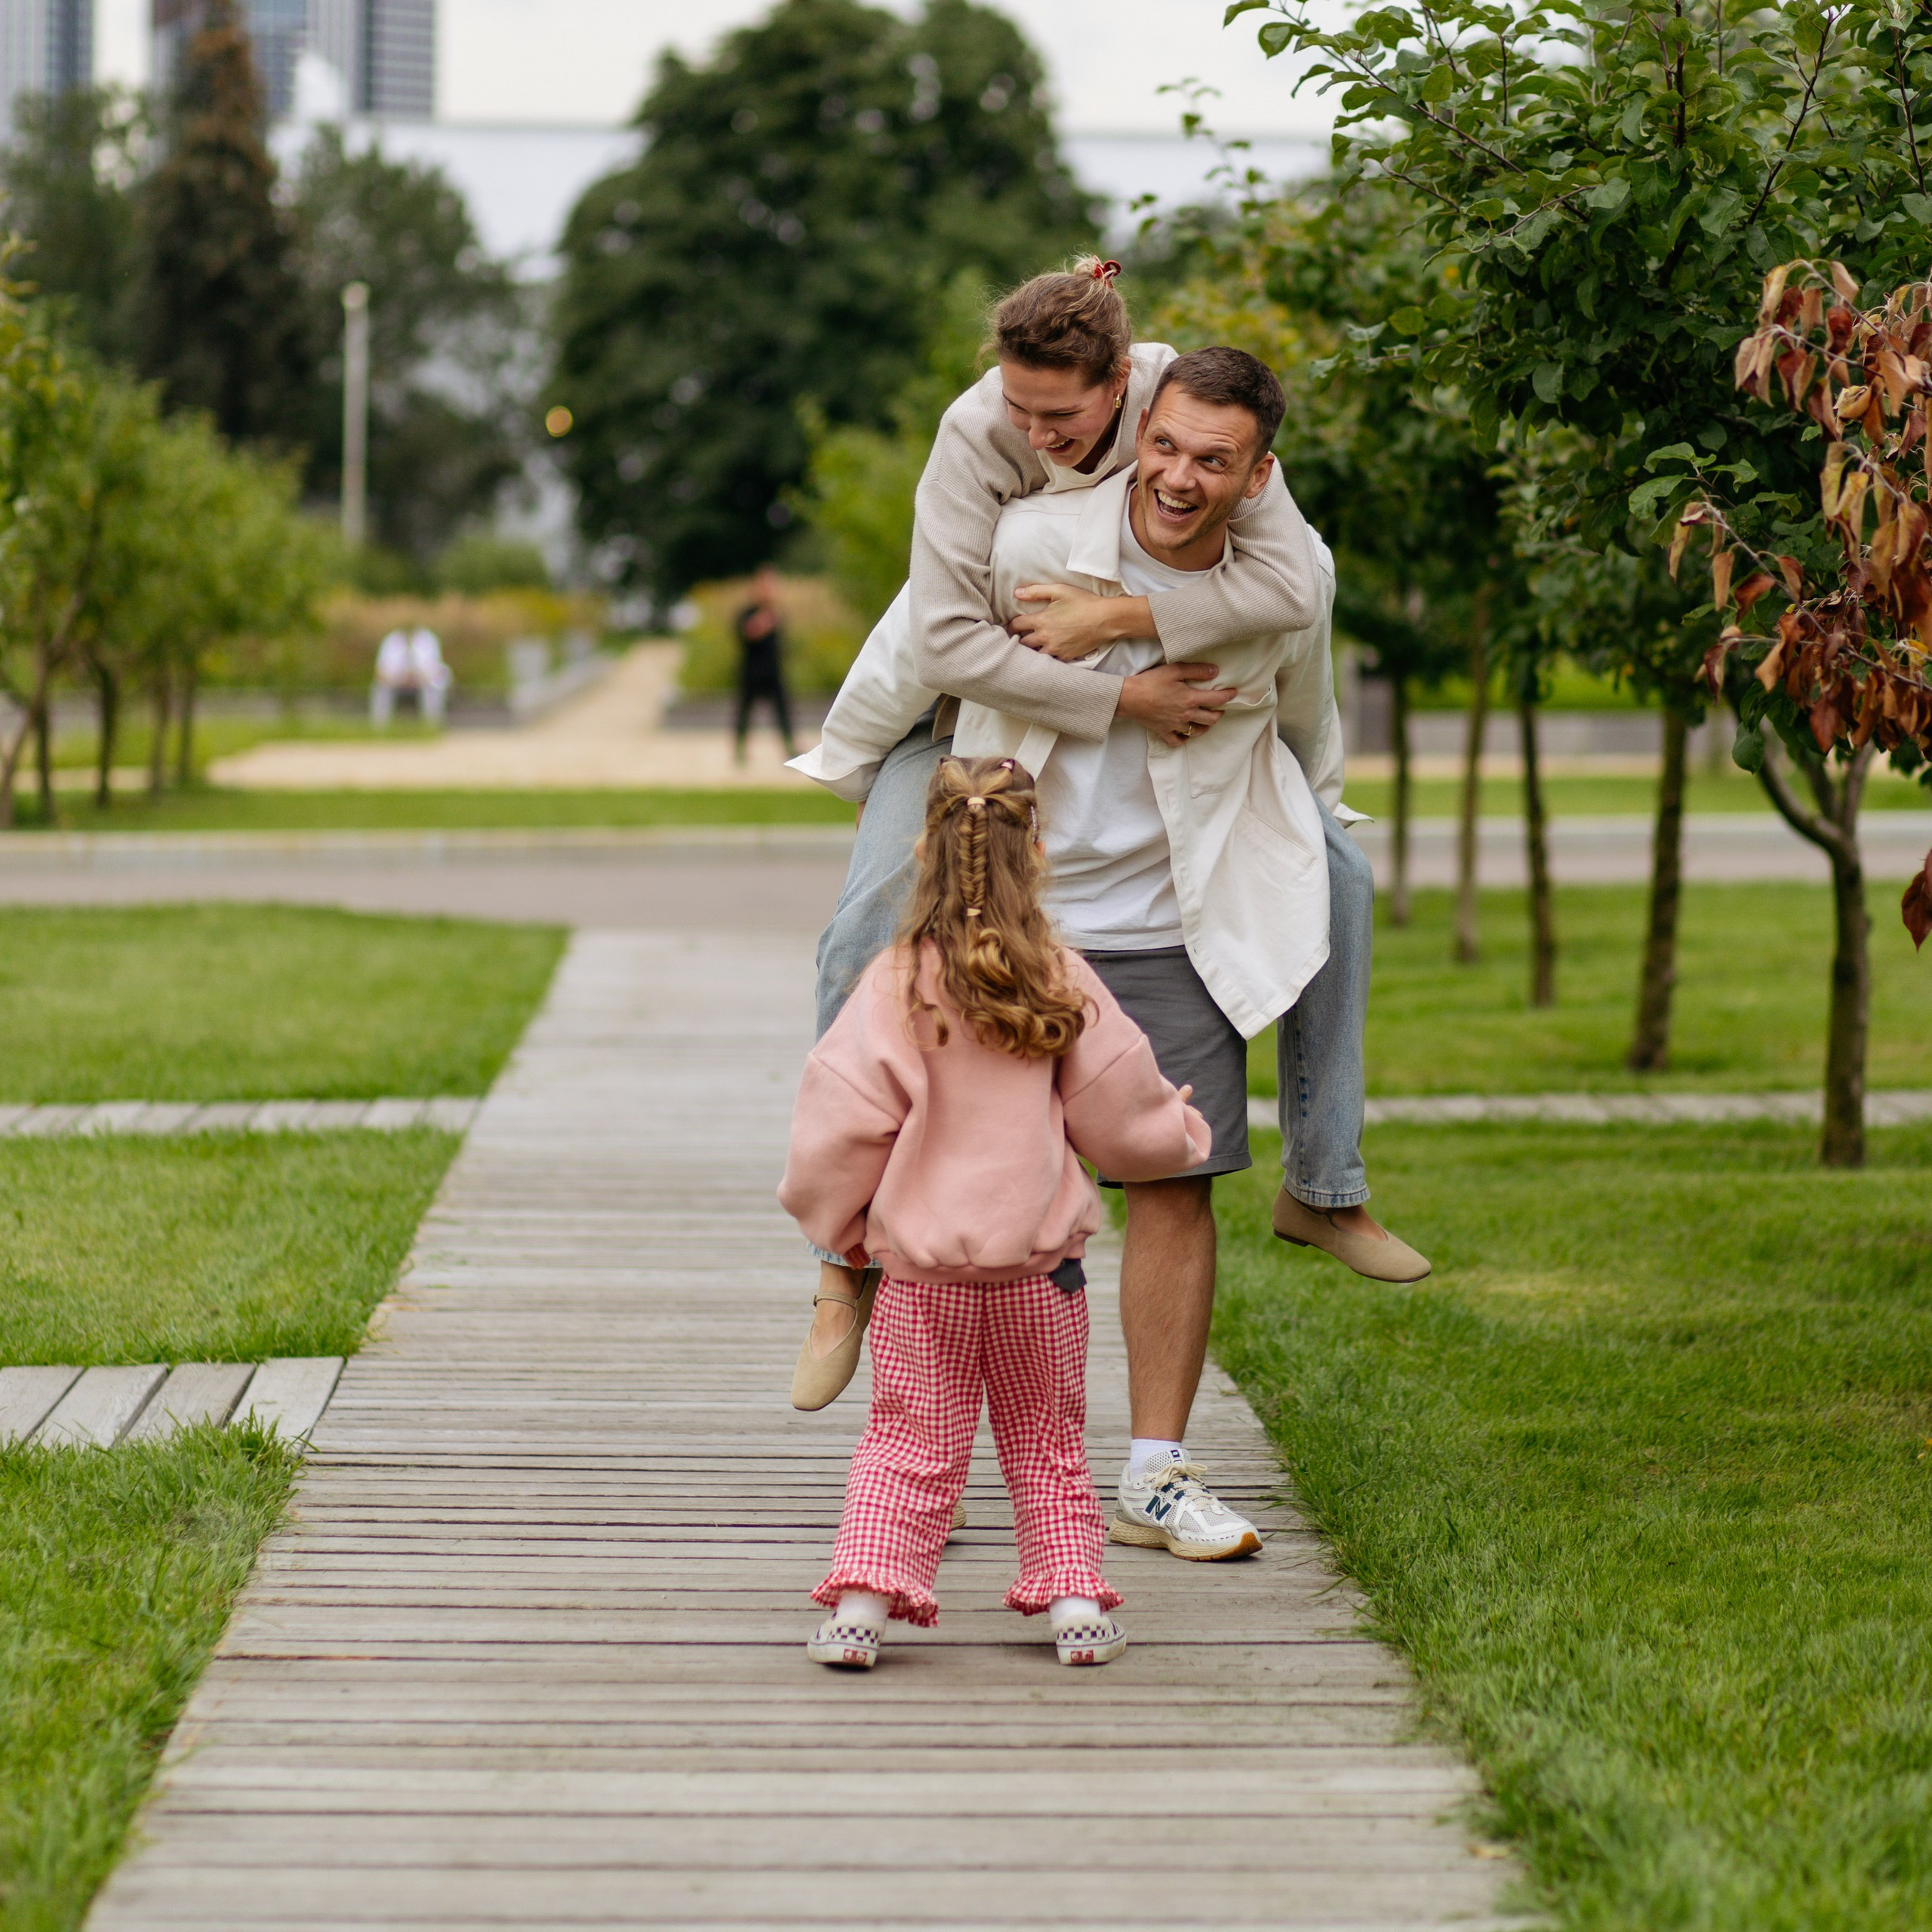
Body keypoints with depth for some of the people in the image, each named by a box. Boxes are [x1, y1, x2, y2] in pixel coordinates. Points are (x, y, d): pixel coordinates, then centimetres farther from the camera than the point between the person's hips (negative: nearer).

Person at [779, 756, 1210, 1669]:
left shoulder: (895, 985, -11)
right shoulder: (1063, 985, -6)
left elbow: (843, 1118, -10)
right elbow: (1120, 1117, 3)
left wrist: (839, 1221, 8)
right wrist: (1181, 1131, 26)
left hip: (921, 1262, -1)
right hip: (1040, 1262, 1)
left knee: (908, 1444, 6)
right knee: (1047, 1444, 16)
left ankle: (863, 1597, -6)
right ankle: (1074, 1596, 9)